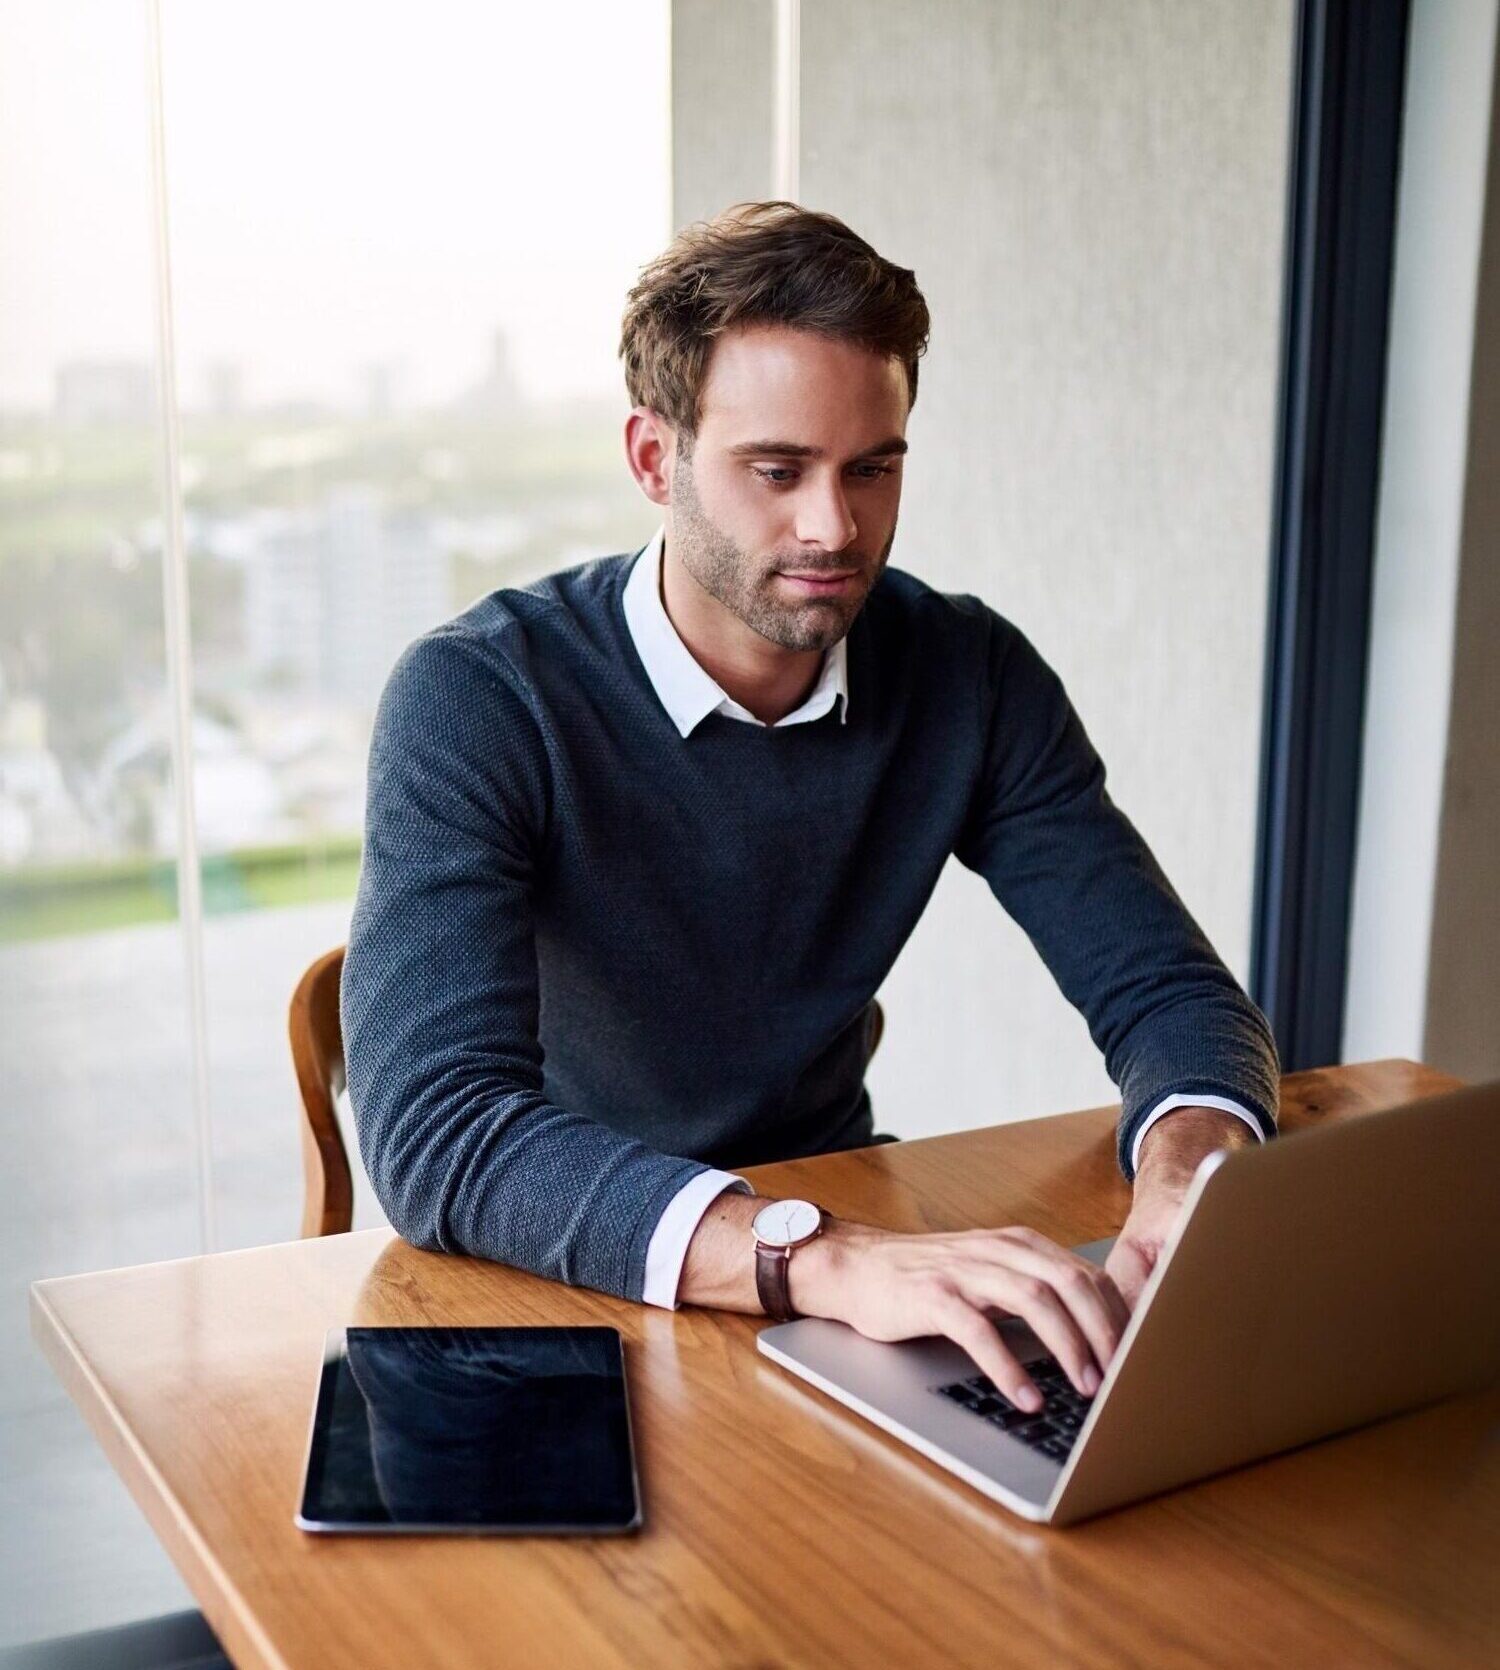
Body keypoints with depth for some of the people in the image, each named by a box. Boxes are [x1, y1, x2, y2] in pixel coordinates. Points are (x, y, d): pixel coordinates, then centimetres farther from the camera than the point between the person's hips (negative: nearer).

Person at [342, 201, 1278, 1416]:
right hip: (550, 1273, -3)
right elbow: (432, 1130, -31)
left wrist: (1192, 1172, -29)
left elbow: (1173, 990, -5)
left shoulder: (970, 678, -6)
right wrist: (824, 1261, -44)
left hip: (832, 1219, 4)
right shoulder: (476, 700, -20)